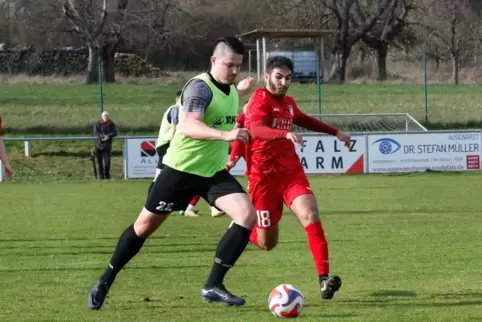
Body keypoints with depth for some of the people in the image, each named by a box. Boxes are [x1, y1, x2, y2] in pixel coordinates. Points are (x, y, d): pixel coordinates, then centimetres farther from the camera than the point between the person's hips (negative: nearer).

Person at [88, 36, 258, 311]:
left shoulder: (229, 88, 3)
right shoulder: (200, 87, -22)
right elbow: (188, 126, -40)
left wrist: (239, 92, 18)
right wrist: (225, 135, -53)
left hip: (214, 172, 6)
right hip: (181, 169, -6)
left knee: (248, 216, -15)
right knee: (146, 225, 6)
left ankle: (213, 286, -10)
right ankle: (105, 282, 25)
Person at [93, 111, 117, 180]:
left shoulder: (111, 124, 2)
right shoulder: (98, 124, -1)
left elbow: (115, 133, -3)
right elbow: (96, 132, -12)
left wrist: (109, 136, -21)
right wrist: (103, 136, -25)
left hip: (107, 145, 0)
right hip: (99, 145, 0)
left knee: (107, 161, -8)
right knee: (99, 161, 4)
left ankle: (107, 174, 8)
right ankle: (101, 176, 13)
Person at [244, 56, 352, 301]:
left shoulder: (288, 102, 12)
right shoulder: (261, 99, -12)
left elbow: (303, 120, 36)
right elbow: (256, 129, -33)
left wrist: (335, 132, 38)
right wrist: (286, 134, -49)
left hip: (291, 172, 6)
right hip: (264, 176, -6)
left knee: (311, 216, -21)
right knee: (267, 243, 4)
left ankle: (324, 278, -26)